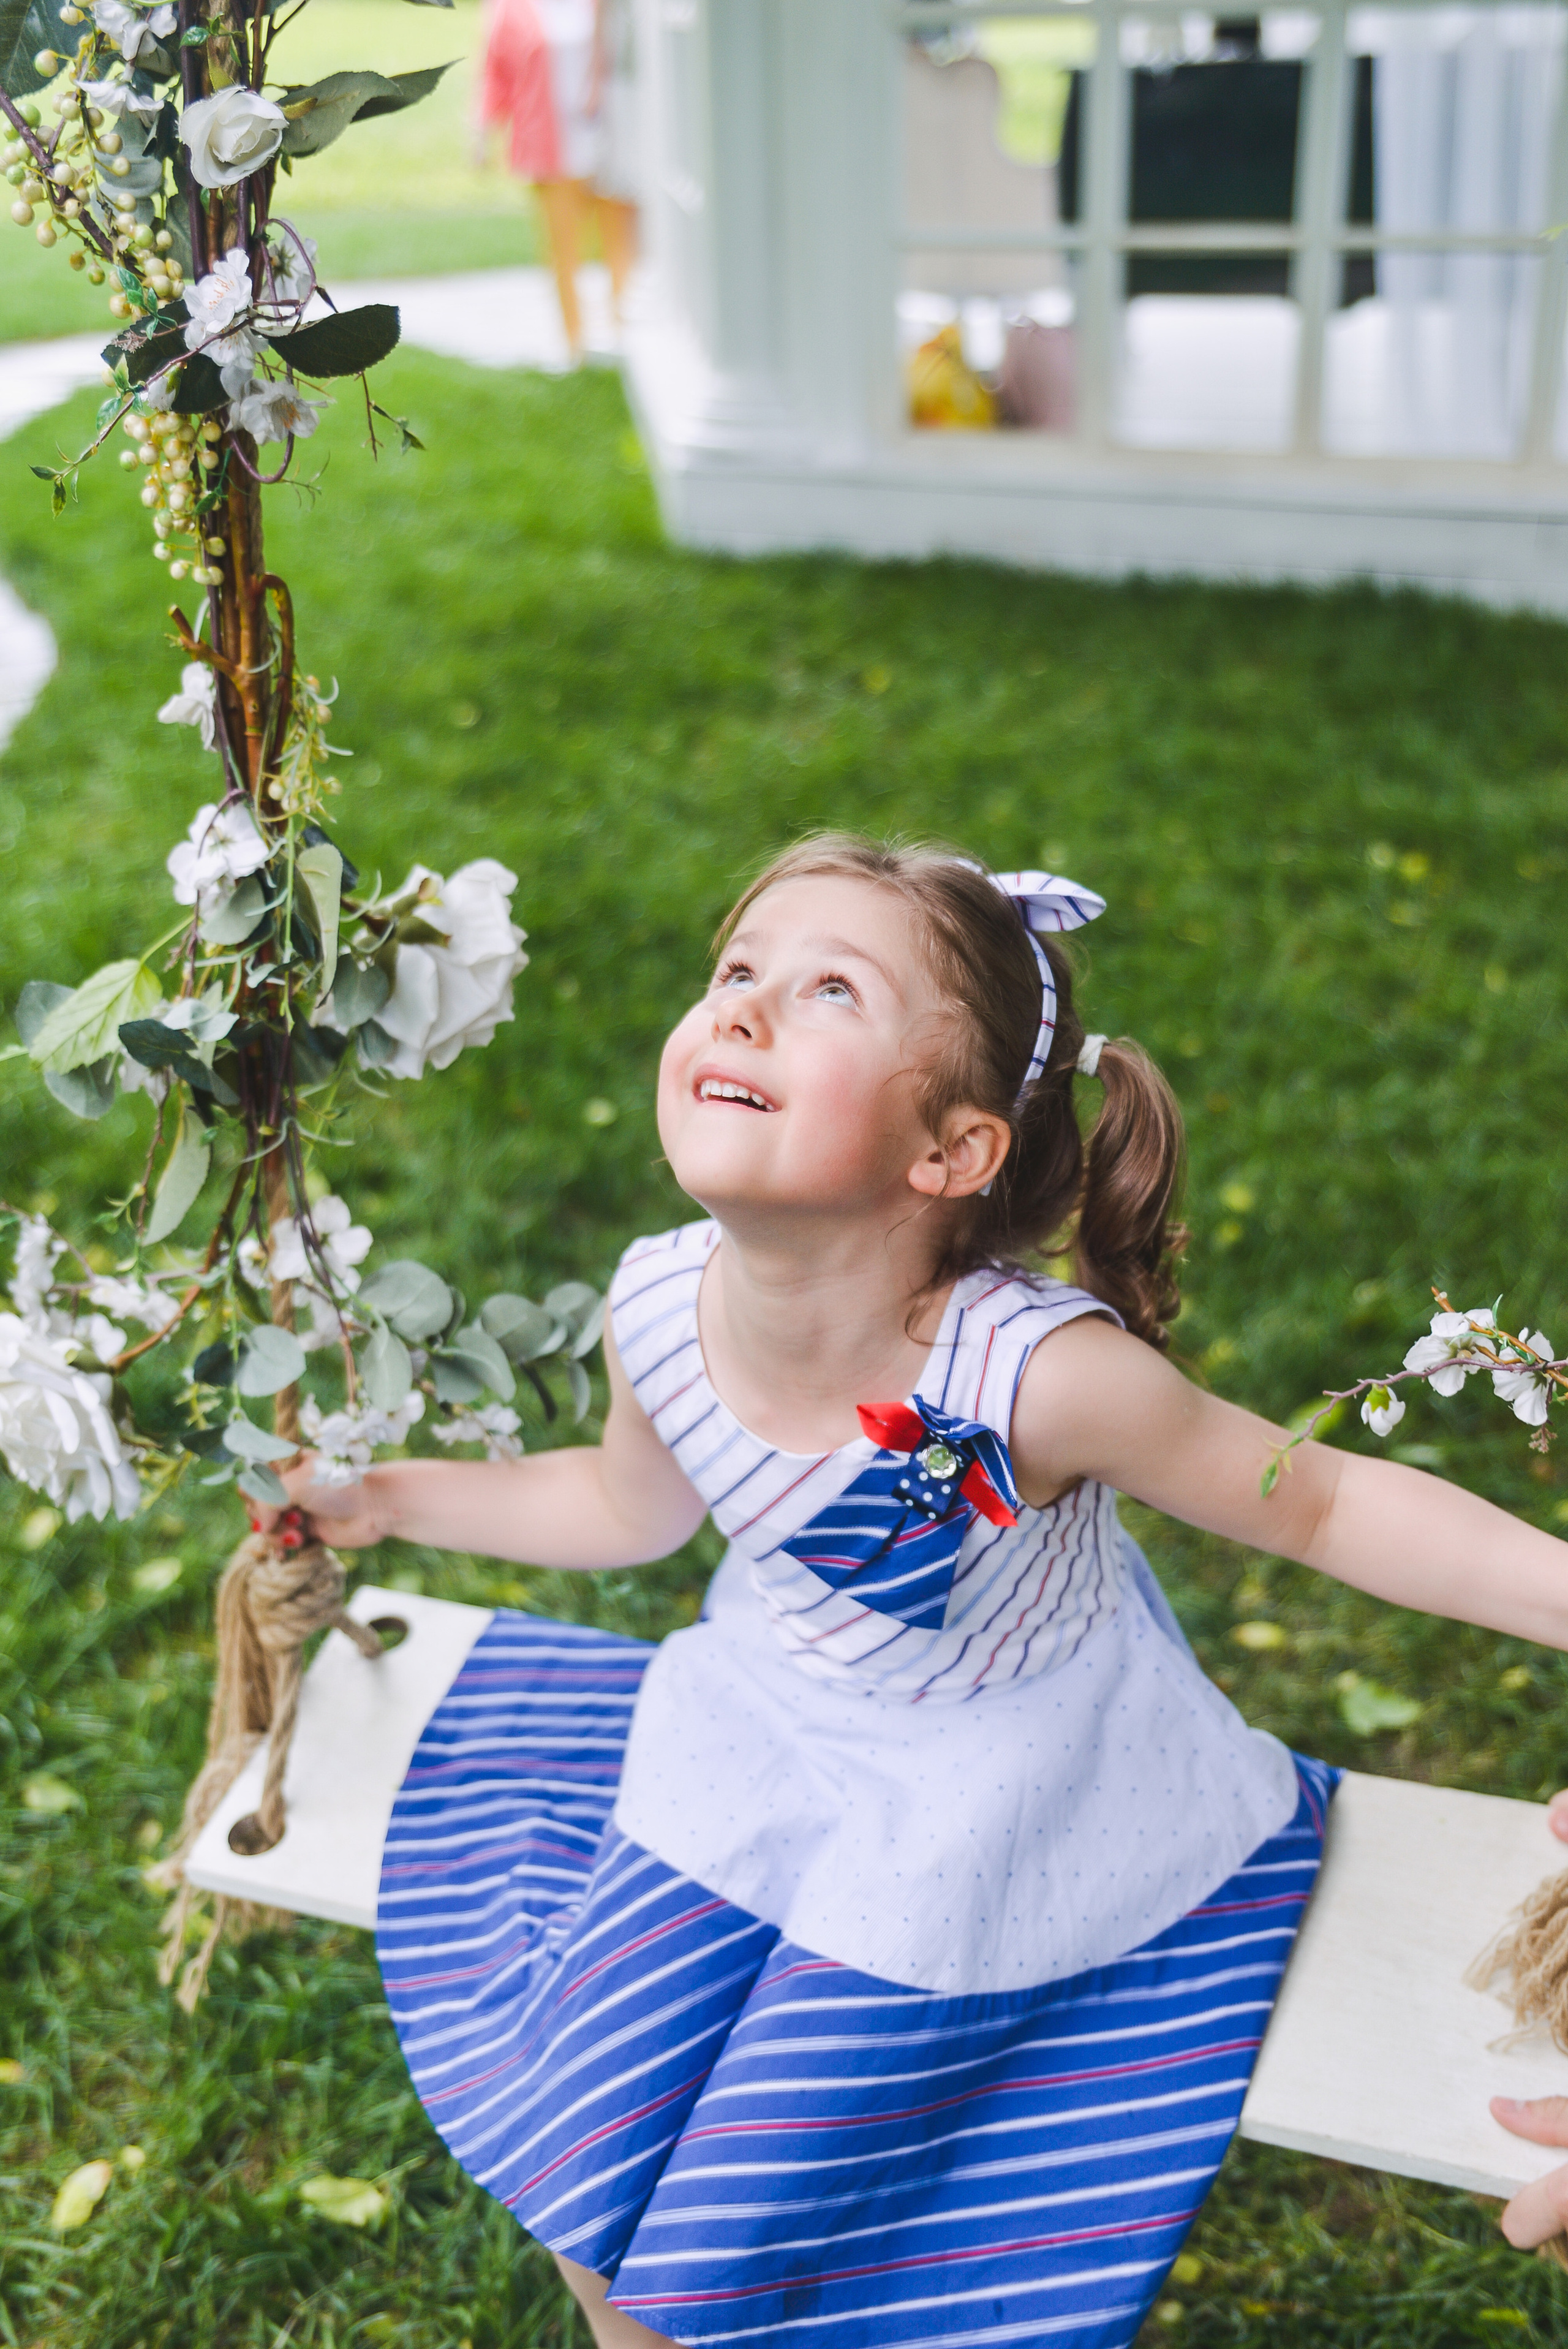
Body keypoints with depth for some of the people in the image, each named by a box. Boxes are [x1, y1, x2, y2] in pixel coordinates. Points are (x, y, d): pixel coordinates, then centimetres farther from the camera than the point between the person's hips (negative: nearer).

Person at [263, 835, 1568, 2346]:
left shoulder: (1040, 1376, -33)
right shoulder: (657, 1311, -17)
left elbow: (1325, 1502, -18)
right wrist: (384, 1496, 7)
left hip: (980, 1818, -4)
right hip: (760, 1754, 5)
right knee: (574, 2155, 7)